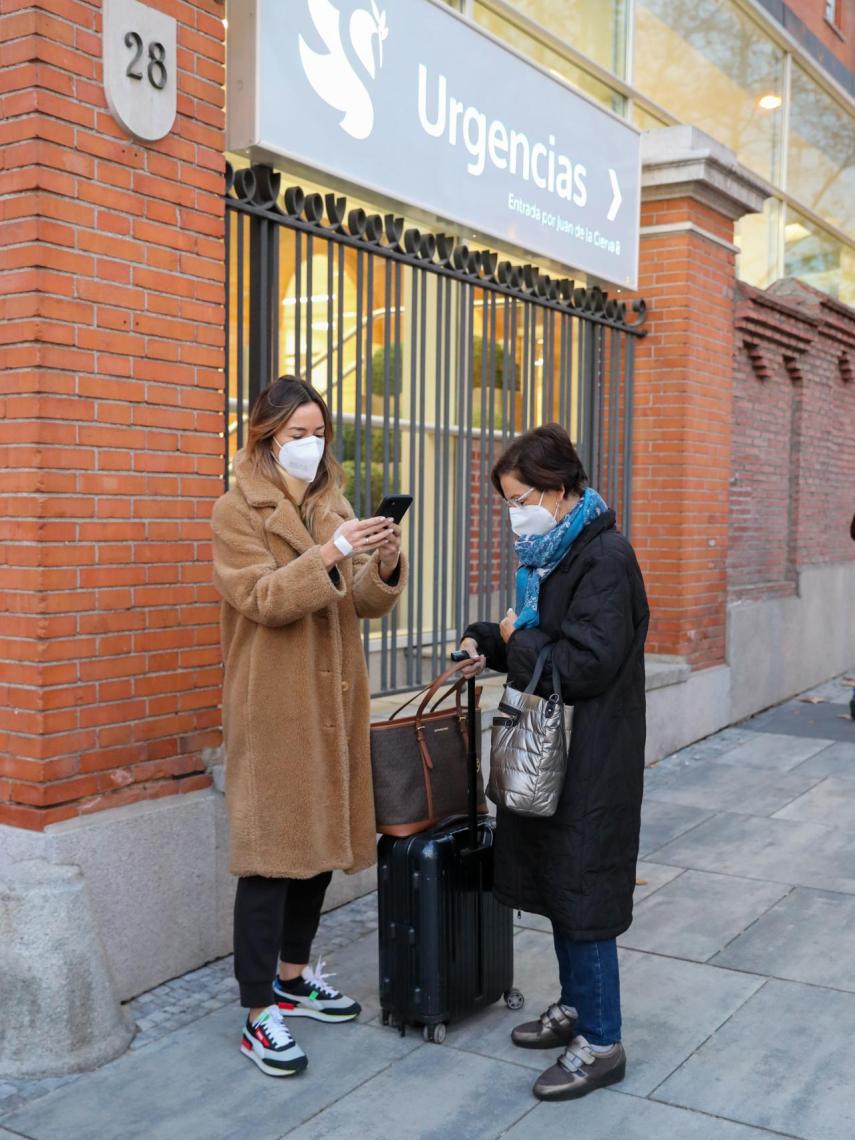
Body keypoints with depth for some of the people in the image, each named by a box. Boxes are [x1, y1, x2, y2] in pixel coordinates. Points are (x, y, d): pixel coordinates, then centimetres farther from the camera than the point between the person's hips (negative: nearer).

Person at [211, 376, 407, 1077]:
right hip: (274, 708, -6)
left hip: (334, 701, 7)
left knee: (324, 838, 12)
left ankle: (293, 976, 29)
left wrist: (385, 564, -12)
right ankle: (260, 1014, 5)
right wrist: (328, 555, -28)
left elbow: (365, 604, 8)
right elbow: (263, 599, -17)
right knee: (271, 853, -4)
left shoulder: (335, 506, 14)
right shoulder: (237, 511, -4)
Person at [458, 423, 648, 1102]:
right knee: (555, 881, 18)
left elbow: (588, 664, -24)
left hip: (592, 759, -9)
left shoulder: (605, 556, -18)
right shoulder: (552, 554, 9)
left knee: (582, 890, 0)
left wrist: (516, 641, -12)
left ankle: (602, 1043, 14)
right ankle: (575, 1008, 34)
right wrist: (489, 644, 1)